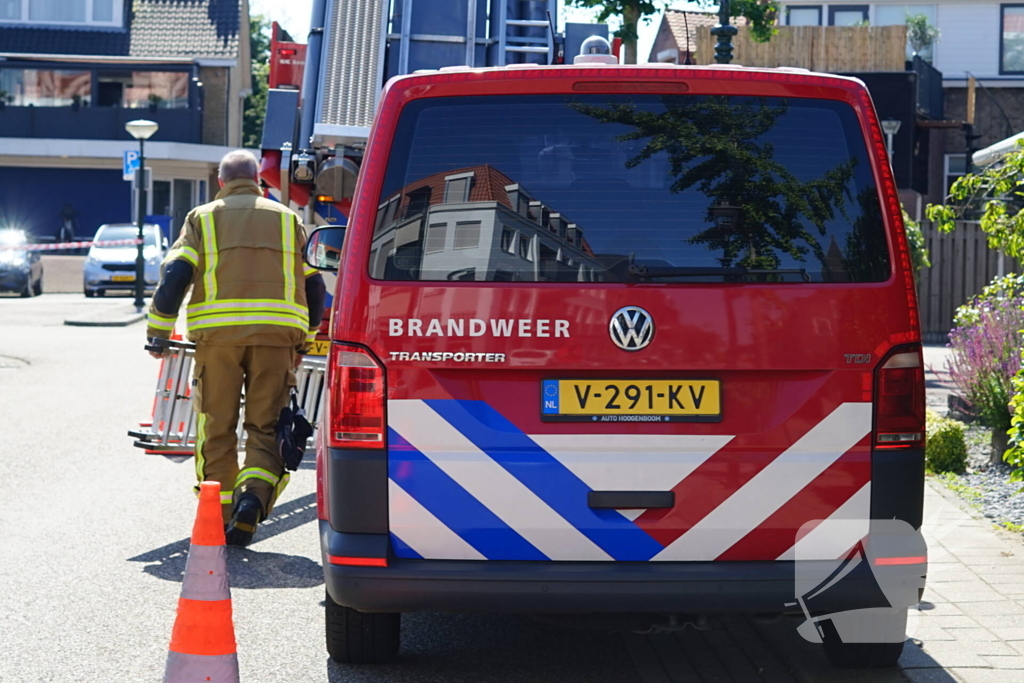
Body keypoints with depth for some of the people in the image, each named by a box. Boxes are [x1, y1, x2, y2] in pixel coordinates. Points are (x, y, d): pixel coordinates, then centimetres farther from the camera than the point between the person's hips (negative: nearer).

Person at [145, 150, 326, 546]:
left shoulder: (202, 218, 14)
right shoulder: (288, 219, 19)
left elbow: (175, 275, 1)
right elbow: (314, 284, 17)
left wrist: (159, 331, 4)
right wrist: (305, 340, 26)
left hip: (218, 332, -1)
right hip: (276, 332, 1)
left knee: (216, 428, 8)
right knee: (266, 427, 4)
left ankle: (219, 516, 8)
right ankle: (255, 492, -21)